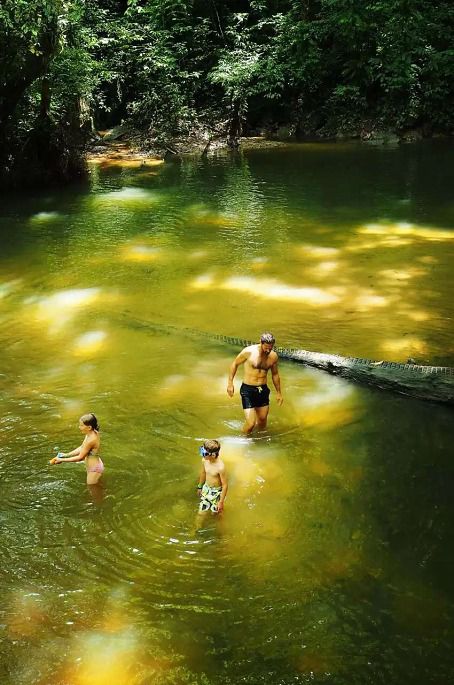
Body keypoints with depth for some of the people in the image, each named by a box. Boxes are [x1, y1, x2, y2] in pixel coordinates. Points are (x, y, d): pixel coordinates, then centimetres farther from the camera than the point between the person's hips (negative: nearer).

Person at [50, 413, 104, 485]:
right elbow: (81, 448, 7)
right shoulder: (91, 433, -5)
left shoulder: (91, 440, -32)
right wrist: (66, 454, 0)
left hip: (94, 470, -9)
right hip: (94, 466, 9)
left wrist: (62, 460, -19)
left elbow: (80, 457, -24)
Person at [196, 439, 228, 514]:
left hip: (216, 491, -5)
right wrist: (200, 487, 18)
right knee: (201, 511, 15)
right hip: (206, 488, 5)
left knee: (215, 512, 14)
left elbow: (225, 485, -23)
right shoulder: (204, 460, -16)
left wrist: (221, 501, -17)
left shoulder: (220, 467, -34)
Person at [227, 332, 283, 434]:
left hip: (263, 390, 5)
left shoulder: (273, 356, -1)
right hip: (248, 390, -4)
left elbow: (275, 374, 15)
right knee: (251, 423, -11)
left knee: (262, 420, 15)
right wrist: (230, 383, -2)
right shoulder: (249, 352, -15)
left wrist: (278, 392, 21)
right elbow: (235, 364, 0)